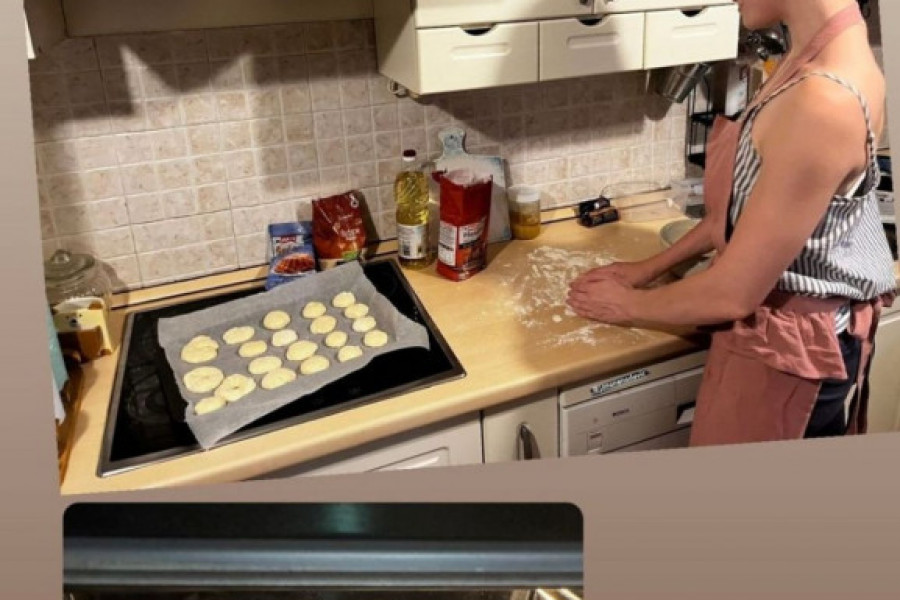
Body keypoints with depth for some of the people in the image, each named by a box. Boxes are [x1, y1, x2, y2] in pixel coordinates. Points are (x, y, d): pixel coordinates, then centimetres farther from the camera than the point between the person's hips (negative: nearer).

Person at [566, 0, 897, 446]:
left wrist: (630, 304, -8)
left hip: (783, 352, -8)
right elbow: (743, 205, 9)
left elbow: (733, 293, -24)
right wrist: (651, 267, 8)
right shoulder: (819, 54, -1)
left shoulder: (824, 103, -31)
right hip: (799, 333, 8)